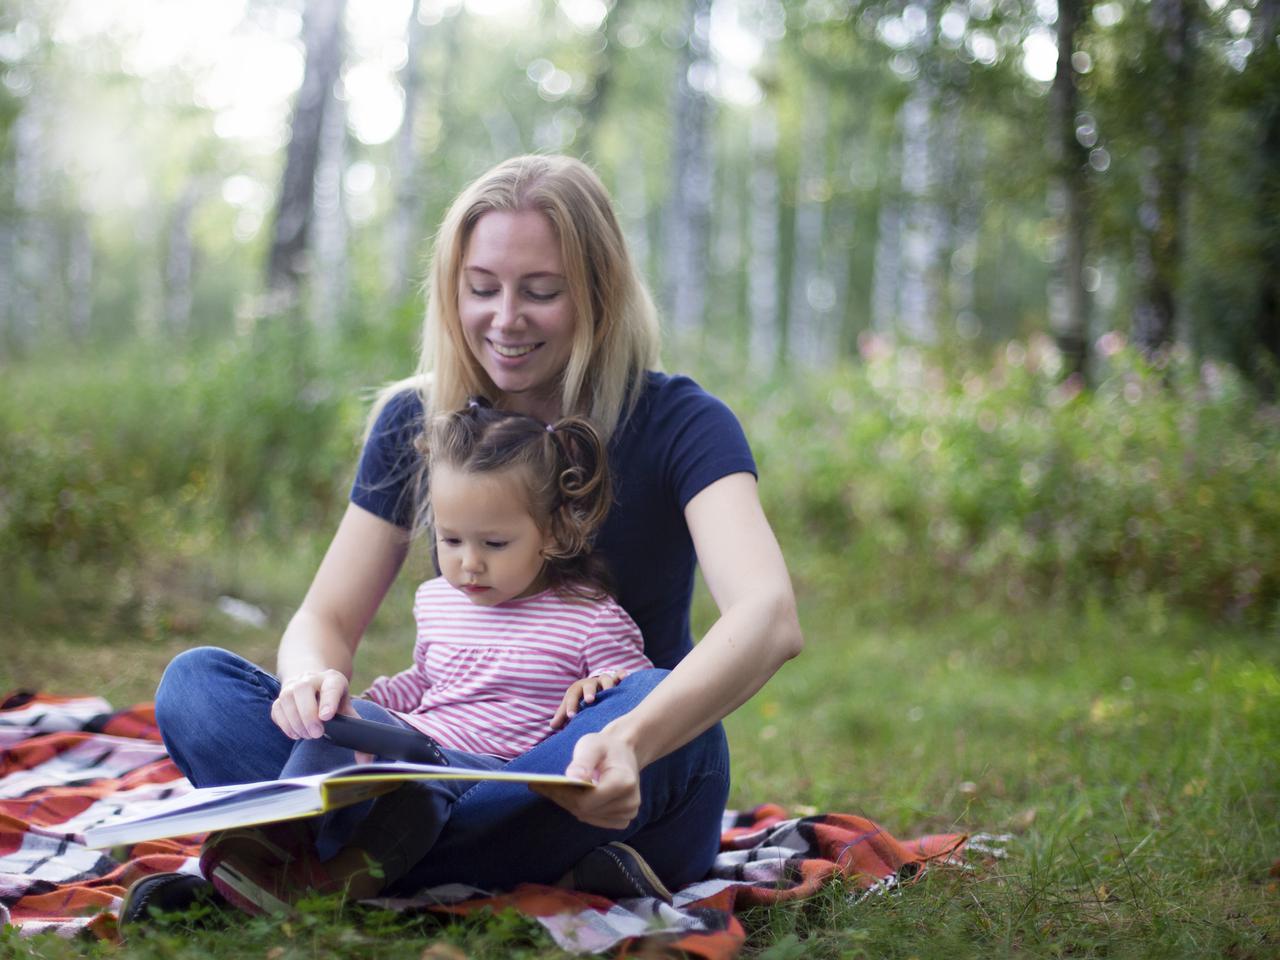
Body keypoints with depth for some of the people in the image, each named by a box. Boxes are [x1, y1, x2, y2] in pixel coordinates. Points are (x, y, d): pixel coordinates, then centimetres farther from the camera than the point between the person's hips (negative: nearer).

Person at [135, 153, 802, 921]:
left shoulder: (677, 424, -10)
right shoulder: (416, 422, 3)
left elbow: (770, 618, -28)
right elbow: (326, 618, 2)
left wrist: (631, 741, -48)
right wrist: (312, 678, -25)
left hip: (614, 800, -3)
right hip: (468, 770, 4)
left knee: (650, 704, -38)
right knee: (196, 682, -15)